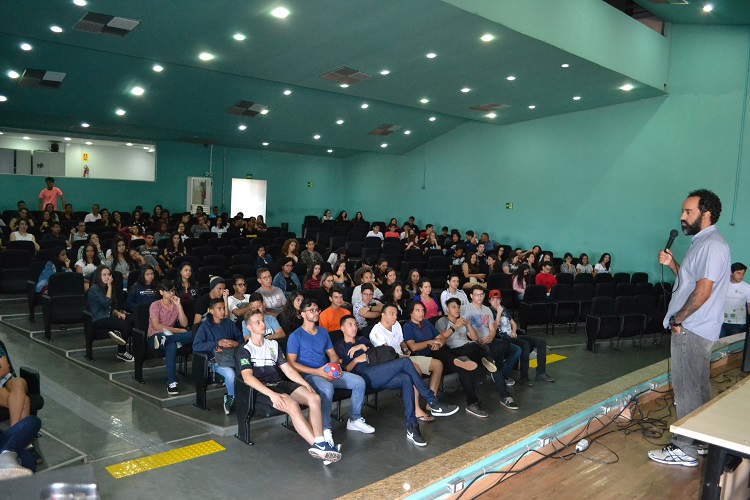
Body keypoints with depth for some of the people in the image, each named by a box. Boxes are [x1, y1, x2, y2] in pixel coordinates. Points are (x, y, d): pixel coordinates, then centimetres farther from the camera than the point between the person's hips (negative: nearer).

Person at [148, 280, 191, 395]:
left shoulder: (176, 305, 12)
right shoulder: (155, 305, -3)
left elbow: (184, 324, -1)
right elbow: (156, 326, -16)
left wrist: (179, 305, -8)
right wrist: (178, 331, -17)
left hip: (170, 334, 5)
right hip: (155, 336, -4)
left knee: (191, 335, -28)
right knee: (172, 345, -41)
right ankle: (171, 383, -44)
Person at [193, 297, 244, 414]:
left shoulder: (229, 322, 16)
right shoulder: (205, 326, 4)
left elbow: (240, 337, 22)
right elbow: (196, 346, -6)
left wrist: (237, 343, -2)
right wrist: (217, 343, -12)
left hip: (232, 356, 3)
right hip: (216, 360, -3)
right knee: (230, 373, -36)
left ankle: (230, 400, -8)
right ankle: (234, 399, -4)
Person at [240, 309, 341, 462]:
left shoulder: (273, 344, 21)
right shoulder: (245, 350, 2)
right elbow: (247, 377, -13)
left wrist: (306, 384, 0)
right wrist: (272, 394, -26)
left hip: (280, 383, 6)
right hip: (262, 389, -6)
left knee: (314, 398, -21)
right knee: (292, 405, -34)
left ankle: (319, 443, -30)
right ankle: (318, 446, -33)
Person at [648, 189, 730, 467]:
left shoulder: (711, 246, -18)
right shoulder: (702, 243, 15)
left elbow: (703, 291, -23)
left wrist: (677, 320, -15)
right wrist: (672, 264, 6)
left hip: (691, 329, -10)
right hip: (695, 329, 10)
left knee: (686, 390, -3)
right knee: (698, 388, 17)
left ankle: (684, 450, 5)